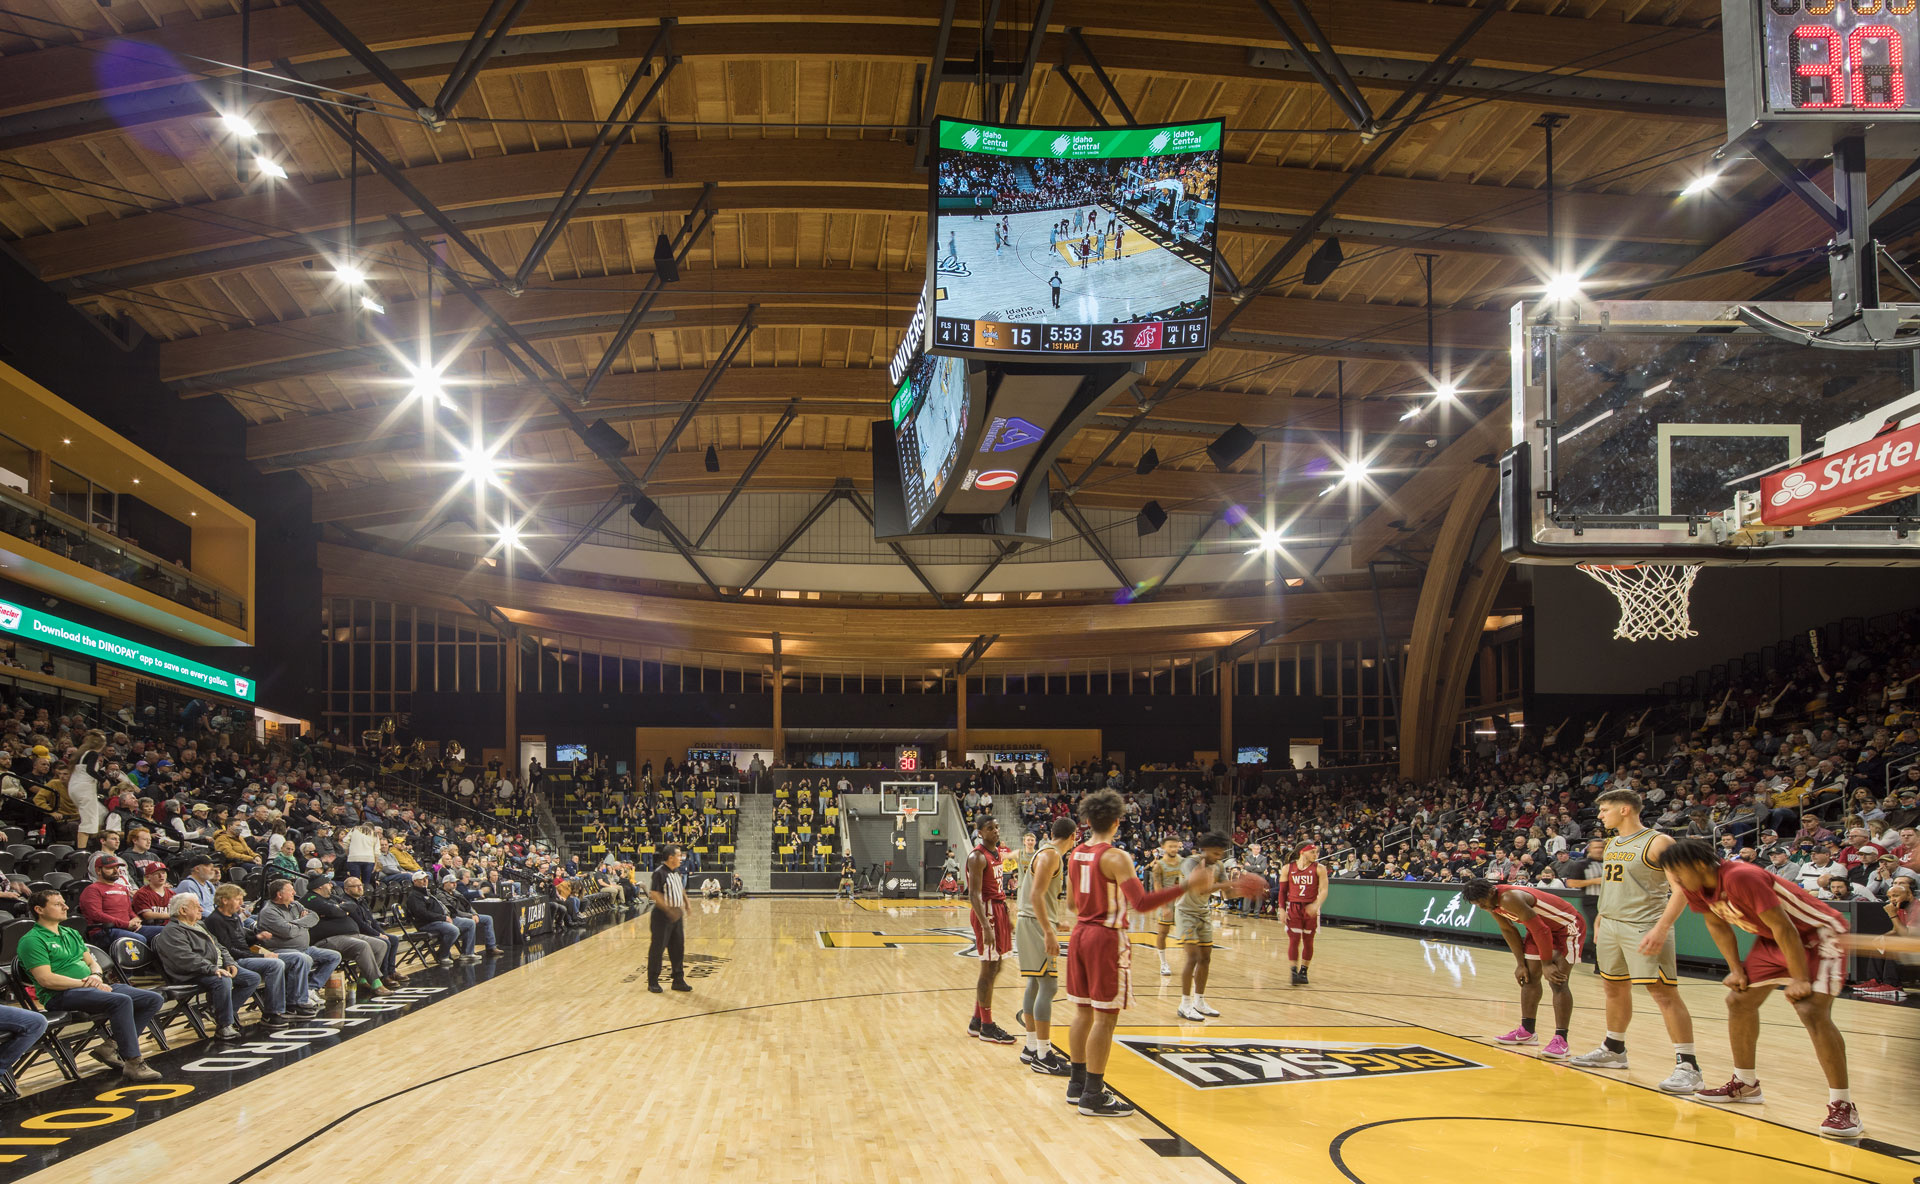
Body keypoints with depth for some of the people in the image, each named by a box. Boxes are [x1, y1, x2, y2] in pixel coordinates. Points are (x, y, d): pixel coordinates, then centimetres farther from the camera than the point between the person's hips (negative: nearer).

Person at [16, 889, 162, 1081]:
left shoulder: (72, 933, 23)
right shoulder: (32, 940, -4)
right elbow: (46, 979, -14)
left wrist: (96, 975, -1)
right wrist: (83, 983, -14)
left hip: (93, 987, 9)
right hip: (61, 995, -9)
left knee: (154, 999, -6)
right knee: (121, 1000, -35)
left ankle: (113, 1047, -7)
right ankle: (133, 1063, -32)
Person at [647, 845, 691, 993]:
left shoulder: (677, 872, 10)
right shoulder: (659, 873, -16)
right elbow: (653, 894, -22)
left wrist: (685, 904, 15)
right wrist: (669, 910, -27)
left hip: (677, 916, 8)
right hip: (662, 916, -8)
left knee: (678, 948, 10)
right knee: (657, 949, 0)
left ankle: (678, 980, 19)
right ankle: (653, 982, 10)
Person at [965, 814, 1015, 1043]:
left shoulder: (996, 852, 13)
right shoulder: (977, 857, -15)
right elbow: (974, 894, -21)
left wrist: (1007, 919, 20)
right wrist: (985, 926, -28)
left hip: (999, 910, 9)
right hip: (986, 911, -9)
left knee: (993, 968, 13)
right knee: (989, 969, -5)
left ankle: (976, 1021, 23)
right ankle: (986, 1027, 3)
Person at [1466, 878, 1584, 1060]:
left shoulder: (1509, 899, -34)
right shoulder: (1493, 903, -6)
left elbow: (1541, 930, -30)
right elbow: (1509, 931, 6)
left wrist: (1546, 964, -22)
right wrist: (1521, 964, 4)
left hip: (1567, 926, -9)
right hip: (1542, 928, 9)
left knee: (1557, 980, -18)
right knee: (1529, 976, 9)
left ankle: (1560, 1040, -18)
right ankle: (1526, 1031, 20)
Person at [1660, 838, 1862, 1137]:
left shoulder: (1741, 878, -33)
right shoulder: (1695, 888, -8)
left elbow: (1783, 927, -30)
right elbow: (1717, 925, 10)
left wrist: (1800, 980, -25)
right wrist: (1736, 969, 4)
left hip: (1817, 934, -9)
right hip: (1771, 940, 9)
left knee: (1812, 1011, -22)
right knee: (1739, 1000, 11)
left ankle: (1843, 1107, -17)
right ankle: (1745, 1084, 27)